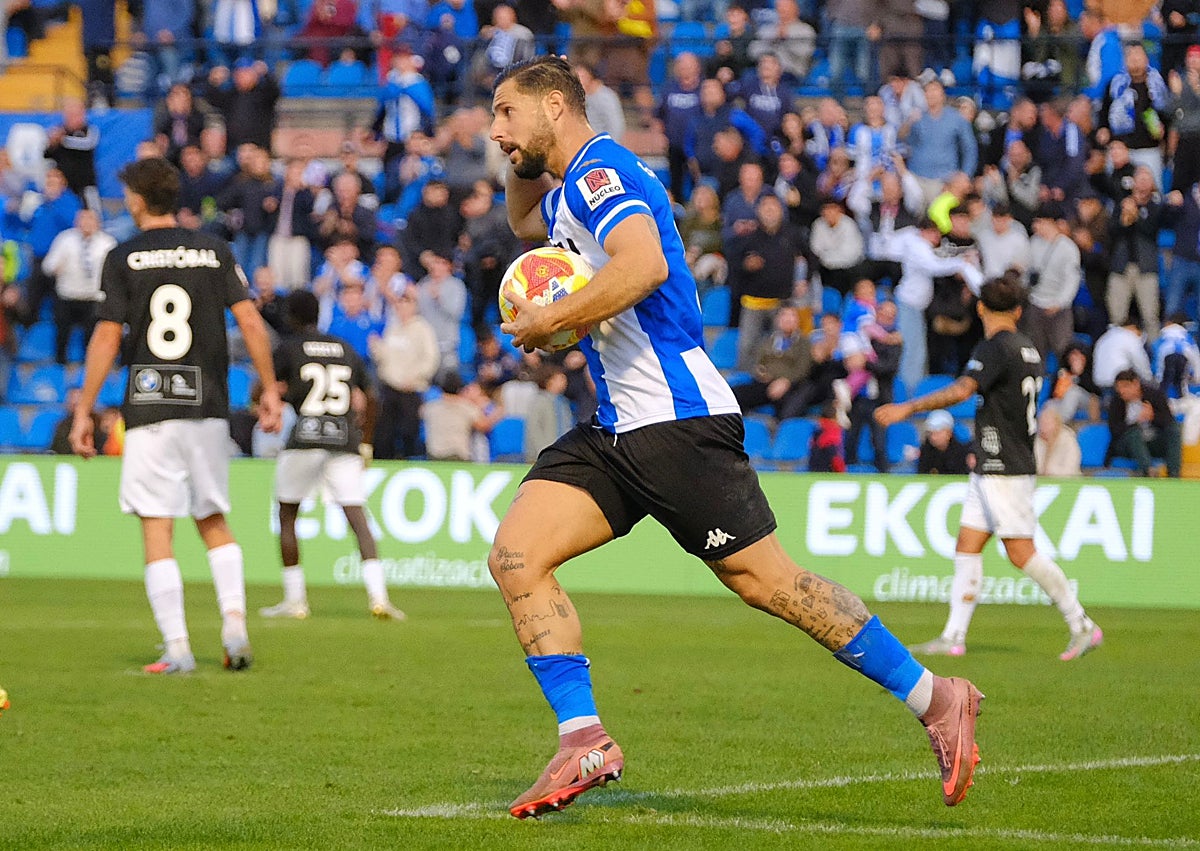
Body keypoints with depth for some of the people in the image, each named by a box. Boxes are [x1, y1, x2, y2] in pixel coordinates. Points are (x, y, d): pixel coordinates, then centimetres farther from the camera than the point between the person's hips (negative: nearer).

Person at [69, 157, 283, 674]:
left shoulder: (124, 259, -1)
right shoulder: (214, 252, 7)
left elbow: (106, 339, -4)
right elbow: (250, 322, 0)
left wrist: (84, 412, 0)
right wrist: (269, 389, 7)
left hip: (149, 408, -3)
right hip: (207, 405, 3)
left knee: (157, 529, -1)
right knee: (214, 522, 16)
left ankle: (177, 648, -7)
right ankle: (234, 622, -2)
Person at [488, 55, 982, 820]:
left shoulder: (599, 170, -11)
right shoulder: (567, 188, 19)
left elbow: (644, 265, -30)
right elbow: (524, 223, 44)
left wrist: (546, 321, -20)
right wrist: (521, 162, 23)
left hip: (676, 421, -10)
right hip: (617, 430, 10)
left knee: (763, 579, -7)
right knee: (515, 556, -4)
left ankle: (933, 699, 2)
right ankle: (585, 742, -6)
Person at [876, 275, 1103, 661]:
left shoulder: (994, 348, -14)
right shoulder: (1028, 349, 13)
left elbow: (960, 391, -28)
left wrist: (908, 408, -25)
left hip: (1005, 469, -9)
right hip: (991, 468, 9)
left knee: (1021, 552, -8)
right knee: (967, 546, 5)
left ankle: (1082, 626, -1)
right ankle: (953, 637, 2)